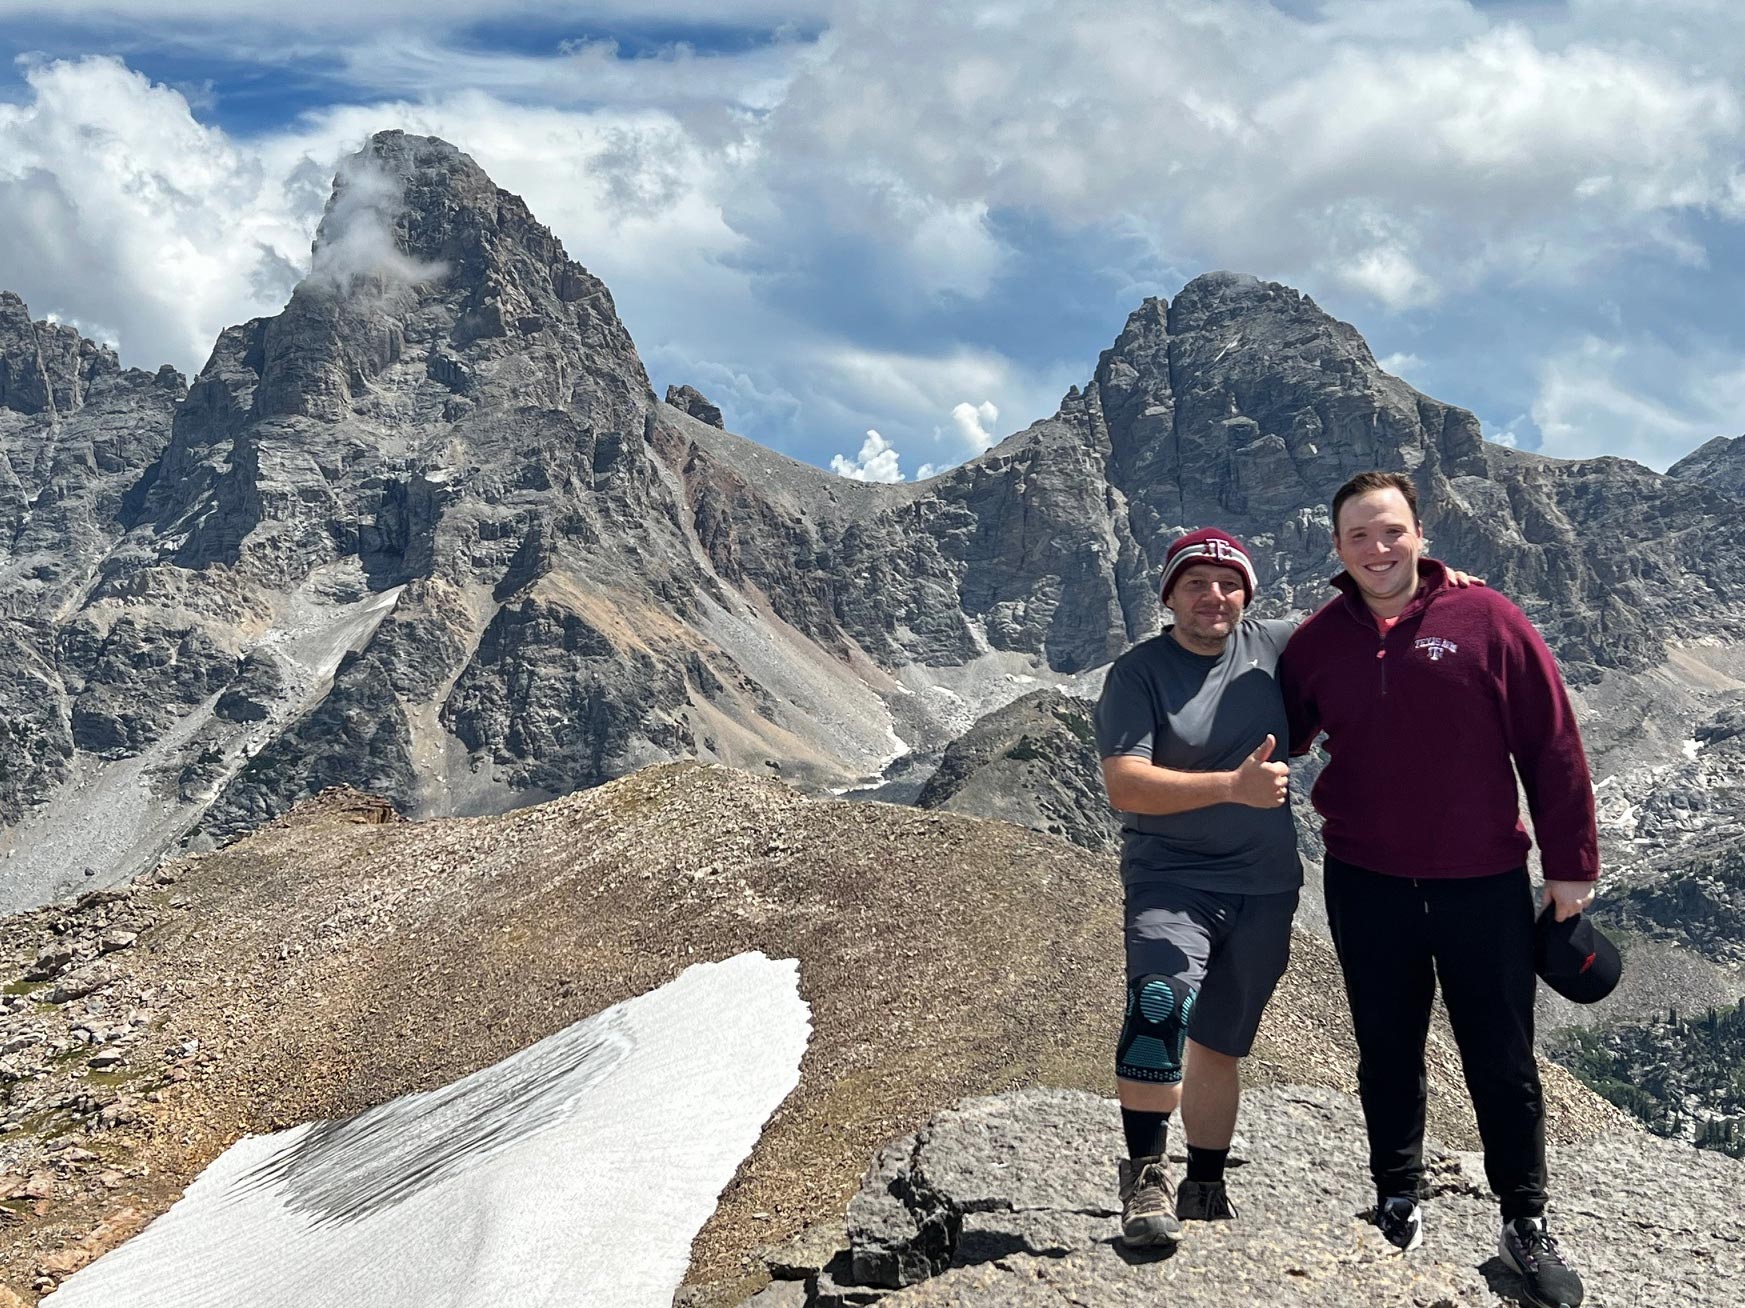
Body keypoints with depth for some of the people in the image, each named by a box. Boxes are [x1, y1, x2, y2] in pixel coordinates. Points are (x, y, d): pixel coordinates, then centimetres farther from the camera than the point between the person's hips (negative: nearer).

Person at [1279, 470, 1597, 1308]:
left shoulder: (1487, 621, -8)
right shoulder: (1317, 642, 0)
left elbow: (1551, 746, -5)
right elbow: (1278, 739, 15)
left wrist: (1570, 863, -4)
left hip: (1485, 884, -2)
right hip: (1367, 887, 2)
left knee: (1502, 1062, 7)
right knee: (1388, 1055, 15)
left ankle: (1526, 1223, 22)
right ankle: (1396, 1202, 31)